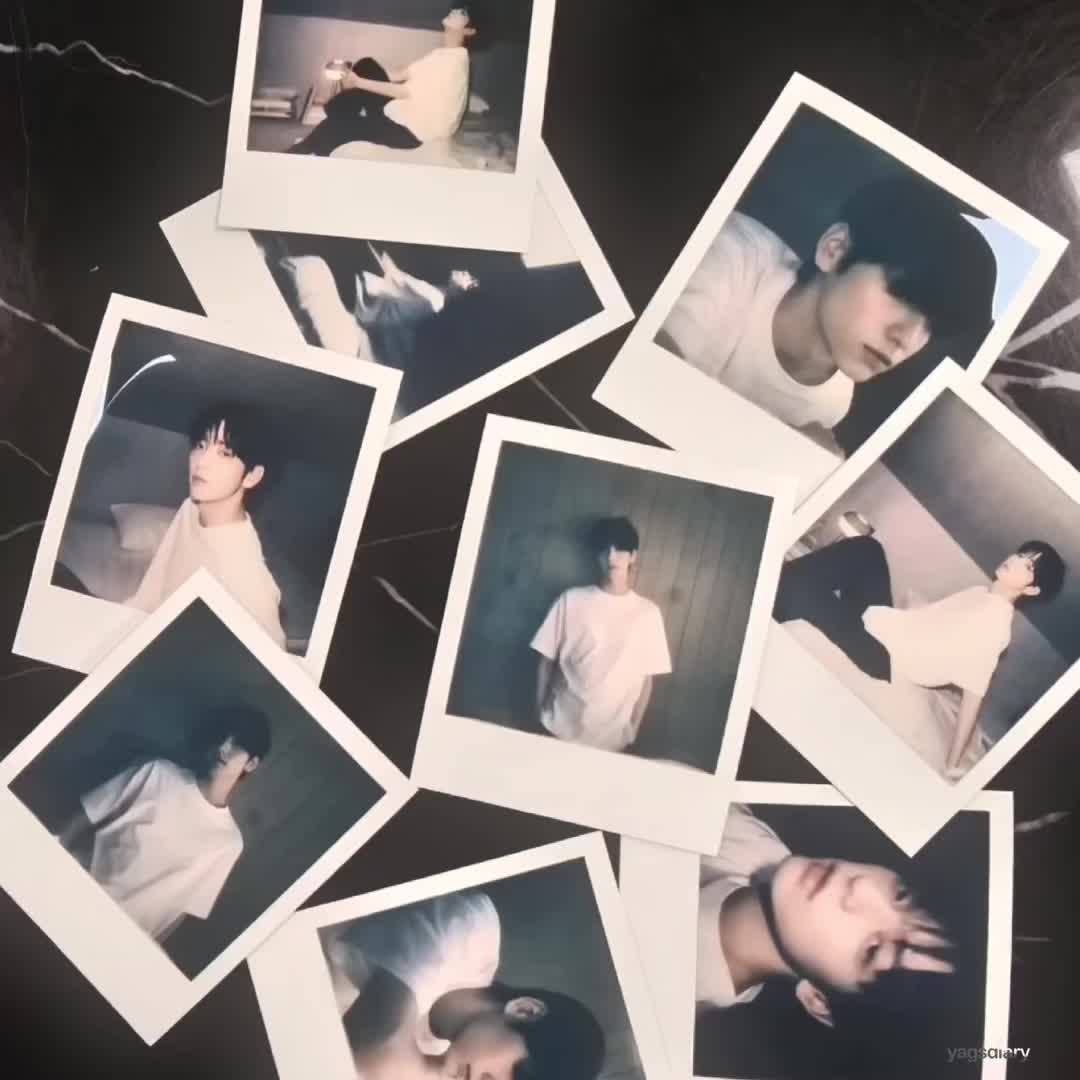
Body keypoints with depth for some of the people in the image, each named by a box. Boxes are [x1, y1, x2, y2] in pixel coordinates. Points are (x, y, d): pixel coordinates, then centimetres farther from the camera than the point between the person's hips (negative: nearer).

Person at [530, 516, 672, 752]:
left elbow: (646, 677, 2)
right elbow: (546, 658, 2)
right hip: (560, 727, 0)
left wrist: (633, 728, 1)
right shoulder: (572, 600, -2)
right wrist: (540, 709, 0)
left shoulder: (648, 612, -2)